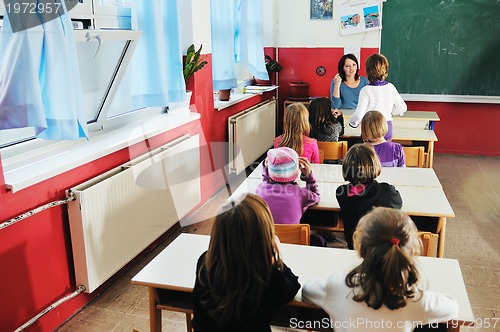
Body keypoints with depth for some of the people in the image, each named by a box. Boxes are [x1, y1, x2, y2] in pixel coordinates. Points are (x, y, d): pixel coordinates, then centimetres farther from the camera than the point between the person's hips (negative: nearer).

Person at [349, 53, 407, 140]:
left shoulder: (366, 91, -14)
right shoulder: (391, 87, 0)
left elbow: (359, 115, -16)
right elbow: (402, 108, 9)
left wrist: (353, 122, 4)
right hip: (388, 129, 5)